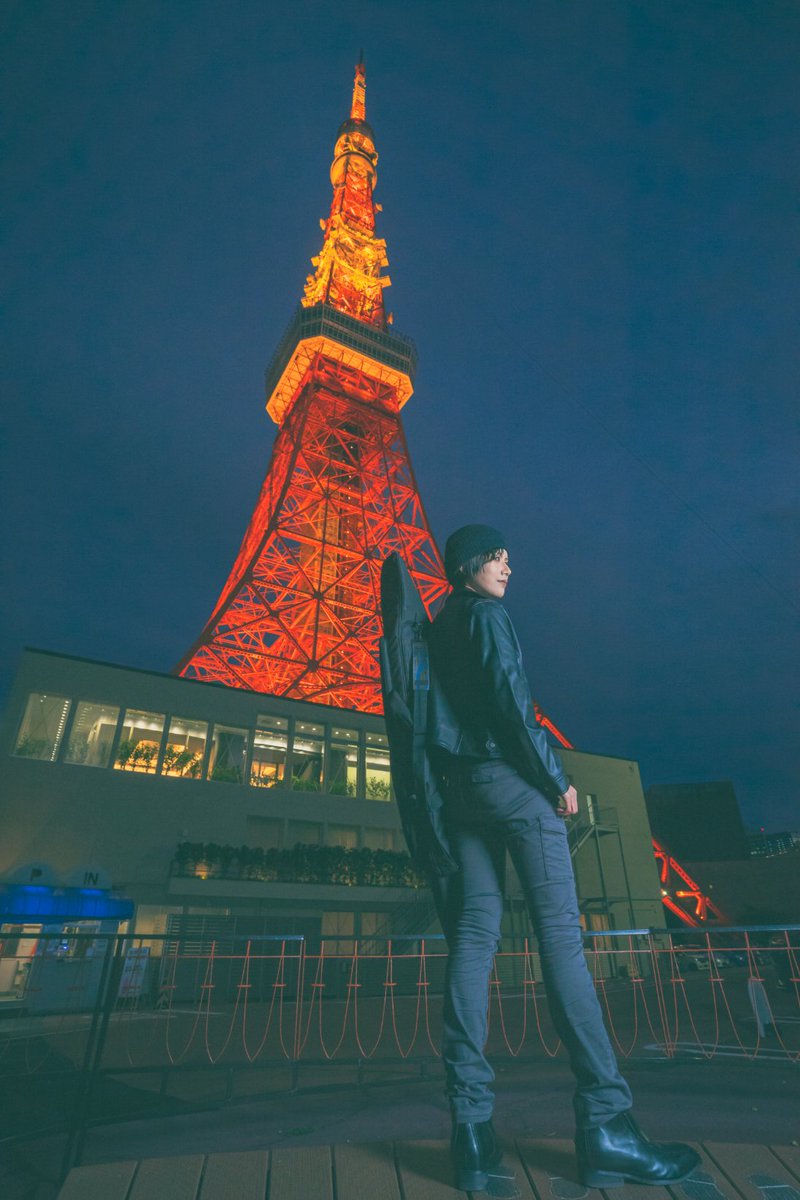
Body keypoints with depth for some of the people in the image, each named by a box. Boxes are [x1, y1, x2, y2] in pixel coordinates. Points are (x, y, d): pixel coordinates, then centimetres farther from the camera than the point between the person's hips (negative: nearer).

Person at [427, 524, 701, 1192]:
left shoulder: (438, 631, 22)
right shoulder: (487, 615, -2)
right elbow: (509, 696, -14)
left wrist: (451, 787, 18)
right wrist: (557, 778, -11)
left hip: (461, 786, 8)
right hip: (511, 779, -8)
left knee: (473, 936, 2)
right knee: (561, 934, -5)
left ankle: (472, 1126, 3)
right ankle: (606, 1124, 0)